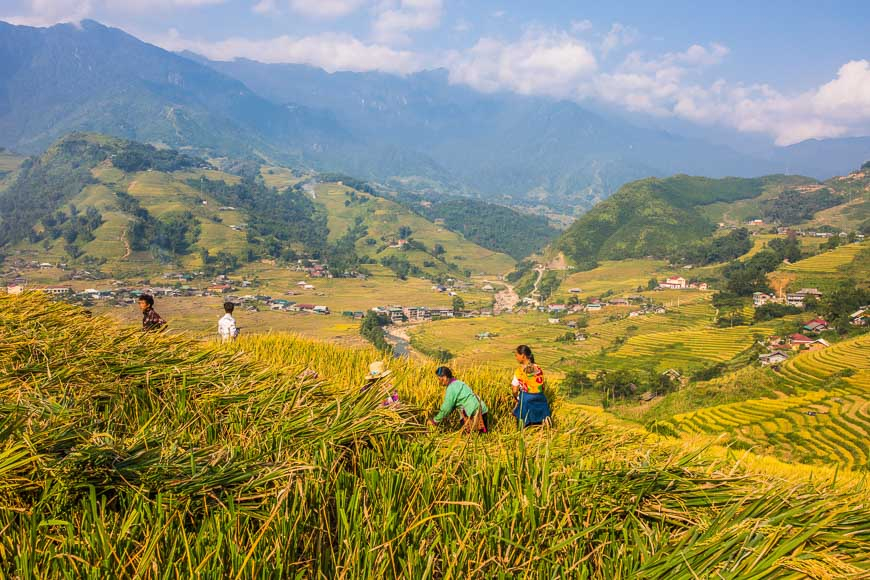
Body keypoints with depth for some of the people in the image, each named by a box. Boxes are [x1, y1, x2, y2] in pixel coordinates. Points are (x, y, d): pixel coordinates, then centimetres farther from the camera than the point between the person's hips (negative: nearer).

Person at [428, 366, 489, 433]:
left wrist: (435, 421, 1)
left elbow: (446, 408, -11)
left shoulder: (451, 388, -16)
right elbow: (452, 404, 21)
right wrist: (444, 416, 17)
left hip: (476, 412, -9)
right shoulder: (457, 383, 14)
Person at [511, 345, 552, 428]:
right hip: (540, 398, 4)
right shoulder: (539, 369, 3)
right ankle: (544, 419, -1)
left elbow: (515, 391, -5)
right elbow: (542, 387, 8)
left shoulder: (519, 371, -9)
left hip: (526, 399, -4)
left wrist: (517, 398, 13)